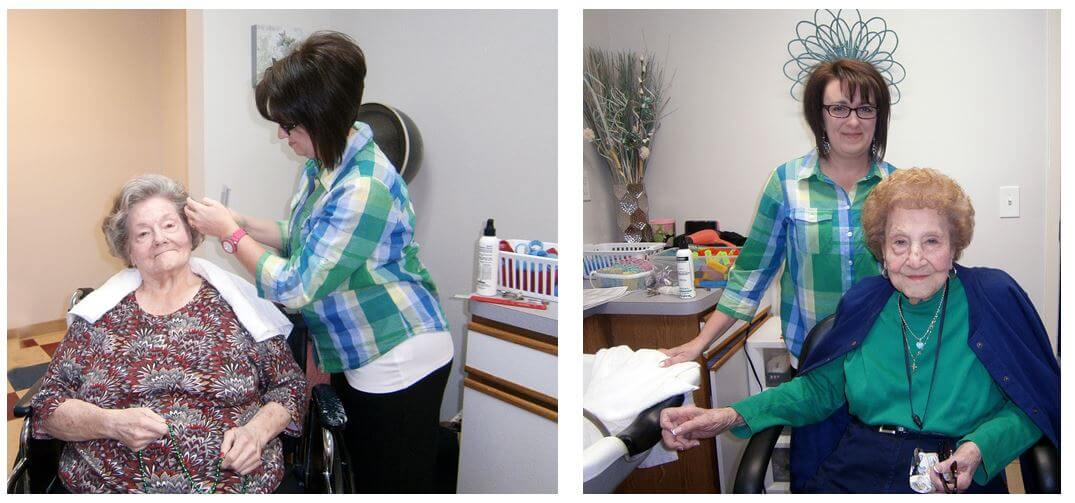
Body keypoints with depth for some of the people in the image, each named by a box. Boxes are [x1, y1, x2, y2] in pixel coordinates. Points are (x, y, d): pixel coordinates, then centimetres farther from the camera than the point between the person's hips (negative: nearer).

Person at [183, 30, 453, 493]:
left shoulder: (364, 189, -29)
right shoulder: (323, 163, 1)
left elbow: (295, 288, -24)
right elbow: (305, 240, 14)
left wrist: (229, 233, -14)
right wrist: (241, 222, -1)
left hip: (399, 363, -9)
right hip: (356, 359, 9)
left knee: (396, 487, 7)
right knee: (360, 477, 21)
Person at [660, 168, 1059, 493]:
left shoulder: (994, 298, 1)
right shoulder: (862, 303, 8)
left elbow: (1028, 406, 4)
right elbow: (820, 388, 12)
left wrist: (978, 449, -16)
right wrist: (729, 418, 0)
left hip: (956, 482, -2)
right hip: (854, 473, 2)